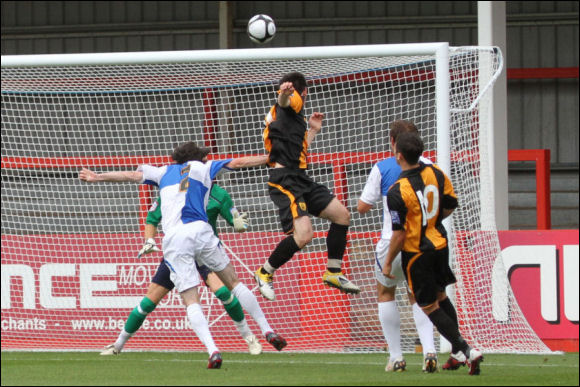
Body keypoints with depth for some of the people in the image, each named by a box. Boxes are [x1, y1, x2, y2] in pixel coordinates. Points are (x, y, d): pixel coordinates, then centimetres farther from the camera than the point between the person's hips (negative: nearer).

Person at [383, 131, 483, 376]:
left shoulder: (397, 192, -24)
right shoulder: (435, 173, -6)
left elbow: (399, 234, -20)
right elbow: (450, 205, 7)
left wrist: (388, 263, -7)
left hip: (416, 253, -7)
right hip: (440, 244, 7)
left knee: (429, 307, 5)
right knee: (441, 296, 25)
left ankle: (467, 350, -7)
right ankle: (457, 353, 29)